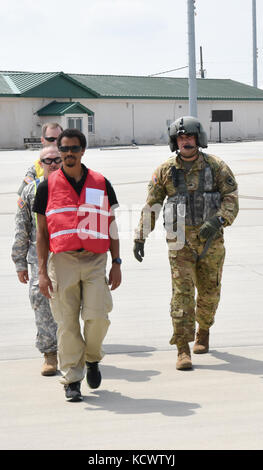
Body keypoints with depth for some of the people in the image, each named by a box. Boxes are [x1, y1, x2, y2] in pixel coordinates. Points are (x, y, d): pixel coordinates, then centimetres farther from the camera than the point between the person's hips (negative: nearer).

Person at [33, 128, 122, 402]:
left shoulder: (101, 184, 9)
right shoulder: (47, 187, 6)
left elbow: (111, 226, 14)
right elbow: (42, 232, 7)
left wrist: (116, 263, 7)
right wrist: (42, 272, 0)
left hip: (95, 260, 1)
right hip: (62, 260, 0)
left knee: (97, 316, -10)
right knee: (67, 322, -2)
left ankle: (92, 359, 20)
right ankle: (72, 379, 9)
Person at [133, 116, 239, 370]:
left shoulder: (216, 166, -1)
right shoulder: (165, 171, 1)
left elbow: (231, 198, -4)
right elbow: (151, 206, 6)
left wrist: (217, 221, -22)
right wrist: (140, 237, 2)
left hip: (211, 239, 1)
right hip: (180, 241, -1)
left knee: (209, 292, 12)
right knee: (182, 293, -9)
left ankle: (204, 330, 40)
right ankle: (183, 350, -9)